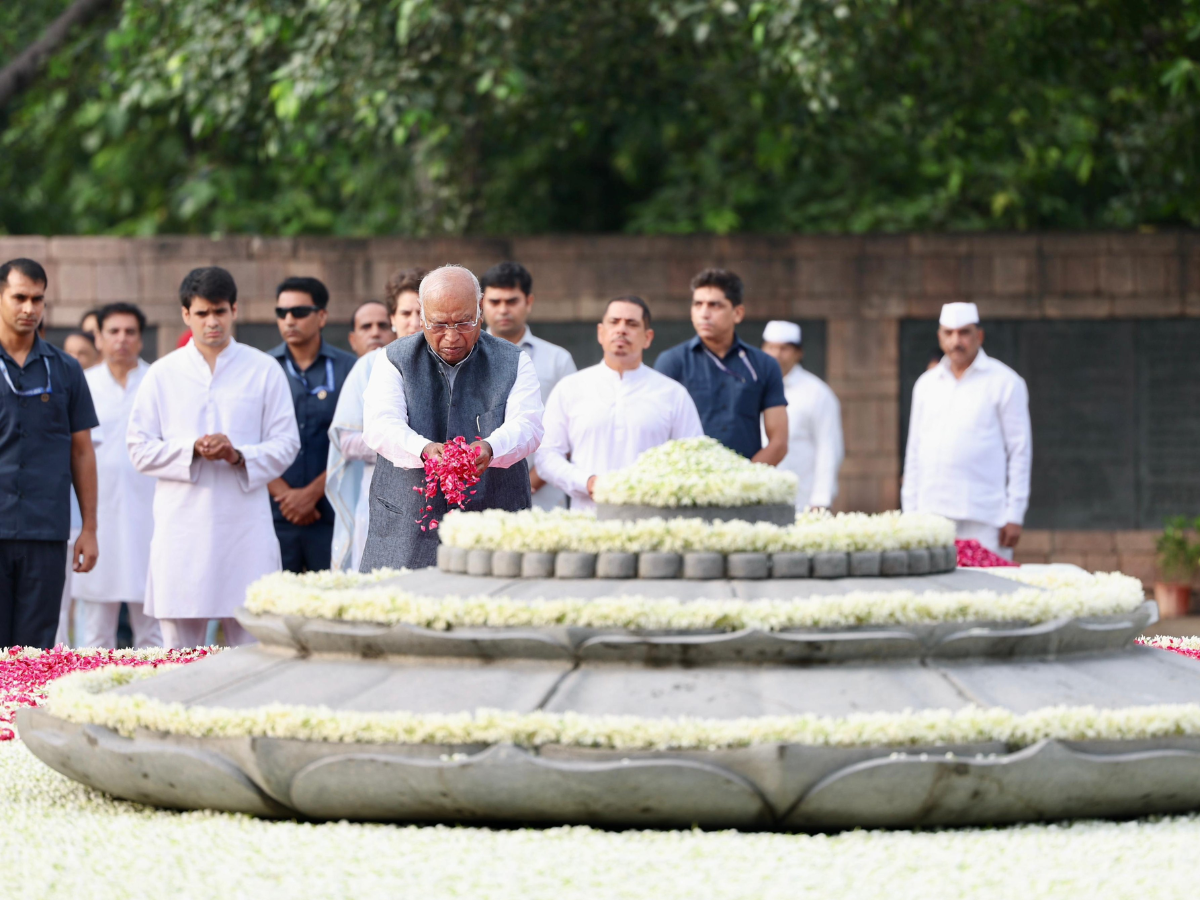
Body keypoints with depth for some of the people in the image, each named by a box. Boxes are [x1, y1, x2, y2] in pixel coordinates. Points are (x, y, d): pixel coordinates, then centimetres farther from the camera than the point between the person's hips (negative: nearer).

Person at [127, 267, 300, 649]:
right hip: (182, 527, 1)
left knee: (251, 648, -3)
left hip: (245, 527, -1)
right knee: (179, 655, 2)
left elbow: (286, 443, 5)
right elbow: (139, 448, 5)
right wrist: (191, 450, -12)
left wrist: (239, 456, -13)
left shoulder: (265, 370, 7)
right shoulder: (162, 374, 9)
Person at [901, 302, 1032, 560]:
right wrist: (909, 512, 12)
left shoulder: (1005, 382, 3)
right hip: (931, 515, 4)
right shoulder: (926, 384, 16)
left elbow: (1019, 451, 0)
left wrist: (1014, 516, -6)